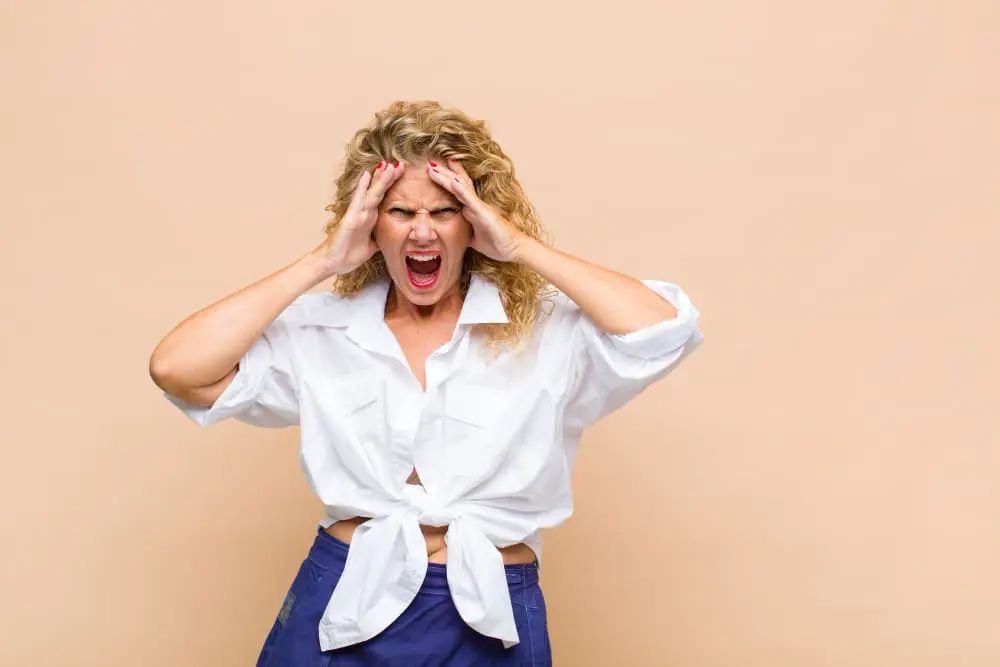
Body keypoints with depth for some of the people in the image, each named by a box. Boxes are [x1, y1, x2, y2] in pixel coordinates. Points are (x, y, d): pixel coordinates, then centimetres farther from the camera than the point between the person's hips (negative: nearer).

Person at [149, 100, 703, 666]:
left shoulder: (546, 330, -3)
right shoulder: (321, 330, 2)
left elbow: (665, 329, -20)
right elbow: (176, 369, -9)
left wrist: (521, 247, -14)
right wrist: (323, 261, -10)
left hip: (490, 621, -1)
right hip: (345, 605, 1)